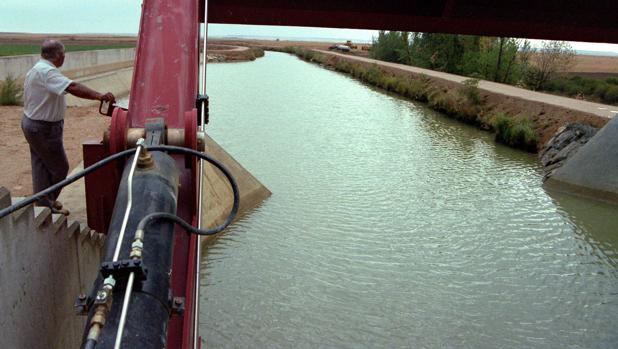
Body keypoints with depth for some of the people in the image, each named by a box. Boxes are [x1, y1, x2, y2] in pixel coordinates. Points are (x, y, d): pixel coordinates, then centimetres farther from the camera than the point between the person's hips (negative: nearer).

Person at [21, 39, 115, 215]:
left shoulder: (36, 69, 11)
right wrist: (100, 96, -45)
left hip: (32, 123, 11)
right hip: (44, 128, -11)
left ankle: (44, 203, 30)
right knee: (59, 167, 3)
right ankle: (46, 206, 15)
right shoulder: (47, 71, -24)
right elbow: (73, 87, -38)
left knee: (41, 166, 18)